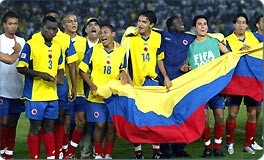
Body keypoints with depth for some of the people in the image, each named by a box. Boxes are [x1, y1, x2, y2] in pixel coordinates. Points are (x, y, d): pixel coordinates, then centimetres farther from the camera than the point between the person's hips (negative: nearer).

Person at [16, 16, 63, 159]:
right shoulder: (30, 45, -7)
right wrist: (41, 74, -18)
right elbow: (20, 67, -9)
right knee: (35, 128, 0)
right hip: (35, 95, -6)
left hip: (52, 95, 6)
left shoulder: (57, 47, 13)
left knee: (49, 128, 10)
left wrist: (59, 76, 0)